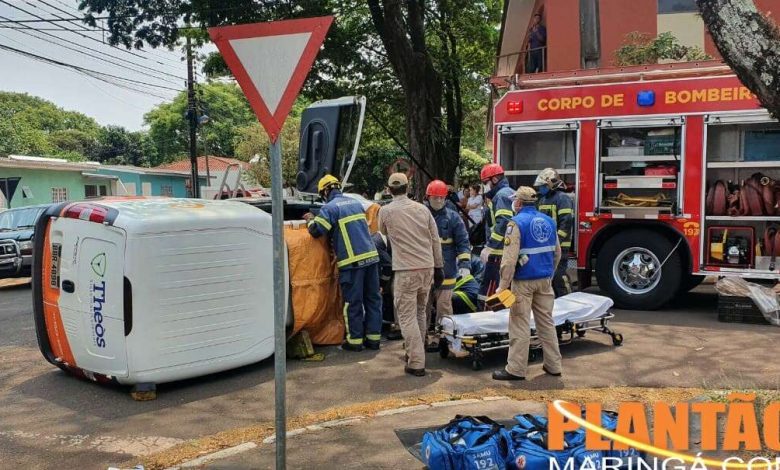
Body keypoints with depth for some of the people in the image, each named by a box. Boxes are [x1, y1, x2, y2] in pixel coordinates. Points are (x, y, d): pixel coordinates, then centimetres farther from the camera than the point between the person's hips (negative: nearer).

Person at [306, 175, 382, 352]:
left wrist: (311, 221, 11)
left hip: (352, 261, -6)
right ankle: (373, 337, 16)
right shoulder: (356, 203, 17)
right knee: (373, 298, 10)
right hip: (371, 256, 6)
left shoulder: (330, 208, -5)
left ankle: (355, 340, 8)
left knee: (353, 302, 2)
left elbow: (317, 231, -11)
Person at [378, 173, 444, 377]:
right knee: (420, 313, 20)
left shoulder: (386, 211, -4)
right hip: (427, 268, 5)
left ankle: (416, 363, -3)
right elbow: (435, 240, 8)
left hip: (406, 270, -5)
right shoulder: (422, 209, 5)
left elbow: (383, 232, 17)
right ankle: (417, 353, 32)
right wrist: (439, 267, 15)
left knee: (407, 316, 0)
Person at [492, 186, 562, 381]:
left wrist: (503, 286, -14)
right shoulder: (548, 221, 9)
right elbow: (557, 253, 16)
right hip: (545, 281, 6)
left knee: (520, 325, -2)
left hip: (524, 281, -6)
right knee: (546, 322, 13)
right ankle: (553, 365, 20)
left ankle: (516, 369, 3)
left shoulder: (517, 222, -12)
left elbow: (510, 258, -17)